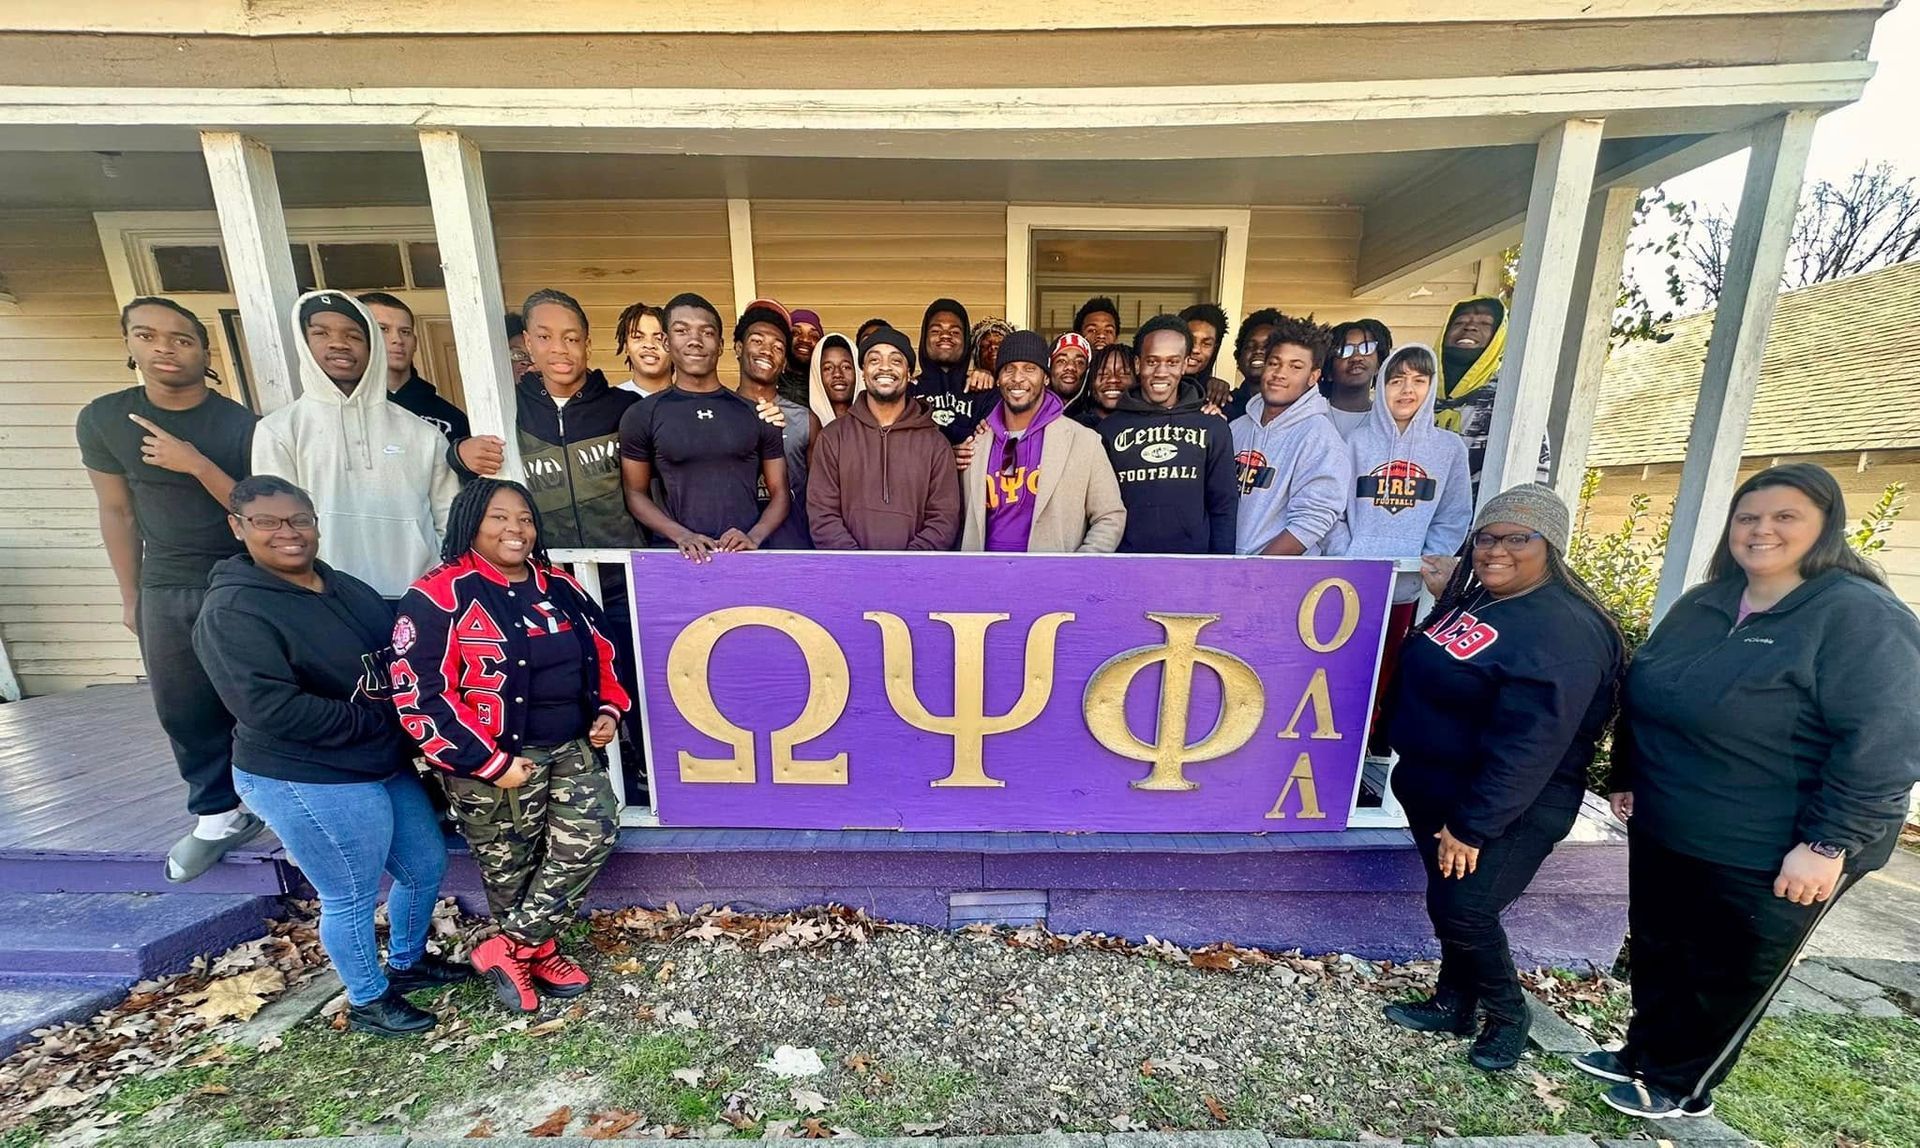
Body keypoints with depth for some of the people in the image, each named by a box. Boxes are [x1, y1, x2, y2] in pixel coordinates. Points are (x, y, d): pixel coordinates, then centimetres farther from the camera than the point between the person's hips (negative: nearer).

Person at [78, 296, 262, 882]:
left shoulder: (241, 424, -8)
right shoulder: (102, 419, 2)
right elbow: (118, 511, 8)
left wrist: (196, 464, -22)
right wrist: (130, 596, 10)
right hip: (166, 591, 3)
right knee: (184, 711, 8)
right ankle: (219, 813, 22)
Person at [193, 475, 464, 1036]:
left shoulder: (344, 586, 6)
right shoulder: (232, 611, -16)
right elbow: (269, 708, -24)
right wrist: (374, 722, -18)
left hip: (388, 766, 8)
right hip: (310, 784, -8)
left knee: (427, 865, 19)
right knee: (351, 899, 9)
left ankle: (408, 962, 44)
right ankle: (368, 1002, 34)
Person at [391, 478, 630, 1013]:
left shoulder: (559, 585, 8)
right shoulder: (439, 596, -11)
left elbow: (600, 652, 17)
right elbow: (419, 694, -15)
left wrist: (608, 710, 2)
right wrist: (490, 762, -16)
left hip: (572, 747, 6)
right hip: (494, 760, -5)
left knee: (593, 834, -3)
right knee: (510, 865, 8)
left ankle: (513, 945, 15)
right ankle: (536, 950, 30)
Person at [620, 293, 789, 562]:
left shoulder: (757, 414, 7)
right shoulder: (641, 416, 7)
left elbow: (779, 493, 8)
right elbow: (636, 494, 9)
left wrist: (754, 537, -9)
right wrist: (681, 535, -8)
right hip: (676, 554, 0)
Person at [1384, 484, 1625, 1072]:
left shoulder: (1564, 631, -23)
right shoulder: (1472, 597, 5)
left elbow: (1528, 746, -26)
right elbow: (1433, 675, 21)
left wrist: (1471, 826, -24)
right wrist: (1442, 601, 8)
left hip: (1506, 809, -8)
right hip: (1432, 789, 8)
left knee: (1463, 911, -1)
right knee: (1446, 903, 17)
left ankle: (1507, 1014, 27)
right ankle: (1452, 1004, 35)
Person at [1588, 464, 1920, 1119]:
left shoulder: (1859, 616, -15)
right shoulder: (1702, 605, 5)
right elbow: (1646, 698, 14)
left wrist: (1827, 845, -21)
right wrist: (1627, 779, 14)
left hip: (1765, 860, -6)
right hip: (1663, 833, 6)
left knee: (1726, 979, 14)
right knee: (1655, 954, 20)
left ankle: (1680, 1087, 33)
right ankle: (1643, 1054, 39)